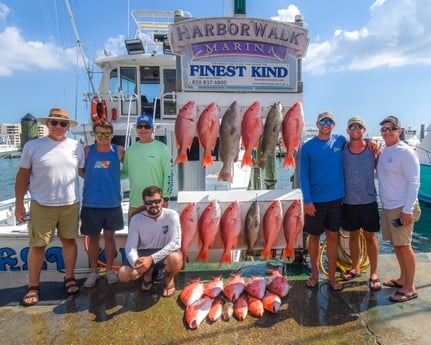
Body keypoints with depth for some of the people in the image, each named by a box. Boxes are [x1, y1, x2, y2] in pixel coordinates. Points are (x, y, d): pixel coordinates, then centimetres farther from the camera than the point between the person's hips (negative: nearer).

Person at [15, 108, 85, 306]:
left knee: (69, 240, 11)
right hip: (41, 205, -1)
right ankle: (33, 287, 21)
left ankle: (69, 278, 29)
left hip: (70, 204, 2)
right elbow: (22, 176, 1)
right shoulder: (33, 146, -3)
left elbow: (83, 172, 14)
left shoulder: (76, 147, 2)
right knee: (38, 245, 6)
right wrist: (19, 204, 0)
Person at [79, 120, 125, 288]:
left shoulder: (119, 151, -3)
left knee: (109, 236, 11)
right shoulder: (87, 150, -2)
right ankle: (93, 272, 26)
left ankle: (109, 270, 26)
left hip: (112, 202, 0)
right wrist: (92, 178, 0)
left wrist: (112, 178, 0)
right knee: (93, 237, 11)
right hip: (91, 203, 0)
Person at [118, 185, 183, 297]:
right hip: (143, 254, 3)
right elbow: (130, 247, -13)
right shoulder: (136, 219, -10)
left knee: (175, 258, -37)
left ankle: (169, 279, 1)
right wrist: (136, 262, -36)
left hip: (165, 253, -2)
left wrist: (152, 259, -35)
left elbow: (175, 243, -25)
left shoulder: (171, 215, -17)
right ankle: (148, 273, 13)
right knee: (123, 275, -22)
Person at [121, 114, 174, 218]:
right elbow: (125, 172, 14)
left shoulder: (161, 148, -5)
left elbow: (169, 174, -6)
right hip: (134, 203, 5)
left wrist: (165, 197, -9)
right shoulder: (130, 150, 9)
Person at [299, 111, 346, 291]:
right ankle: (314, 274, 28)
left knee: (332, 237, 10)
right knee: (314, 237, 10)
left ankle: (332, 276, 24)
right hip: (315, 200, -2)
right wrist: (307, 200, -12)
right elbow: (303, 176, -5)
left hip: (336, 199, 2)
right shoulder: (307, 147, -4)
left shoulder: (340, 141, 2)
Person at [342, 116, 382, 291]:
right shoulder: (342, 149, -2)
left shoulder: (372, 147, -4)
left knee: (370, 236, 8)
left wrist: (378, 152, -12)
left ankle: (374, 273, 20)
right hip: (349, 201, 1)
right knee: (353, 235, 14)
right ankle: (355, 268, 31)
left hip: (368, 201, -1)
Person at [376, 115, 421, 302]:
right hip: (387, 207, 8)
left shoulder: (405, 152, -13)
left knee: (404, 246, -1)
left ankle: (409, 288, 11)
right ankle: (403, 278, 32)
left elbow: (414, 181, -17)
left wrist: (408, 210, -20)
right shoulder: (383, 151, 11)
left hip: (402, 208, -8)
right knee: (396, 245, 17)